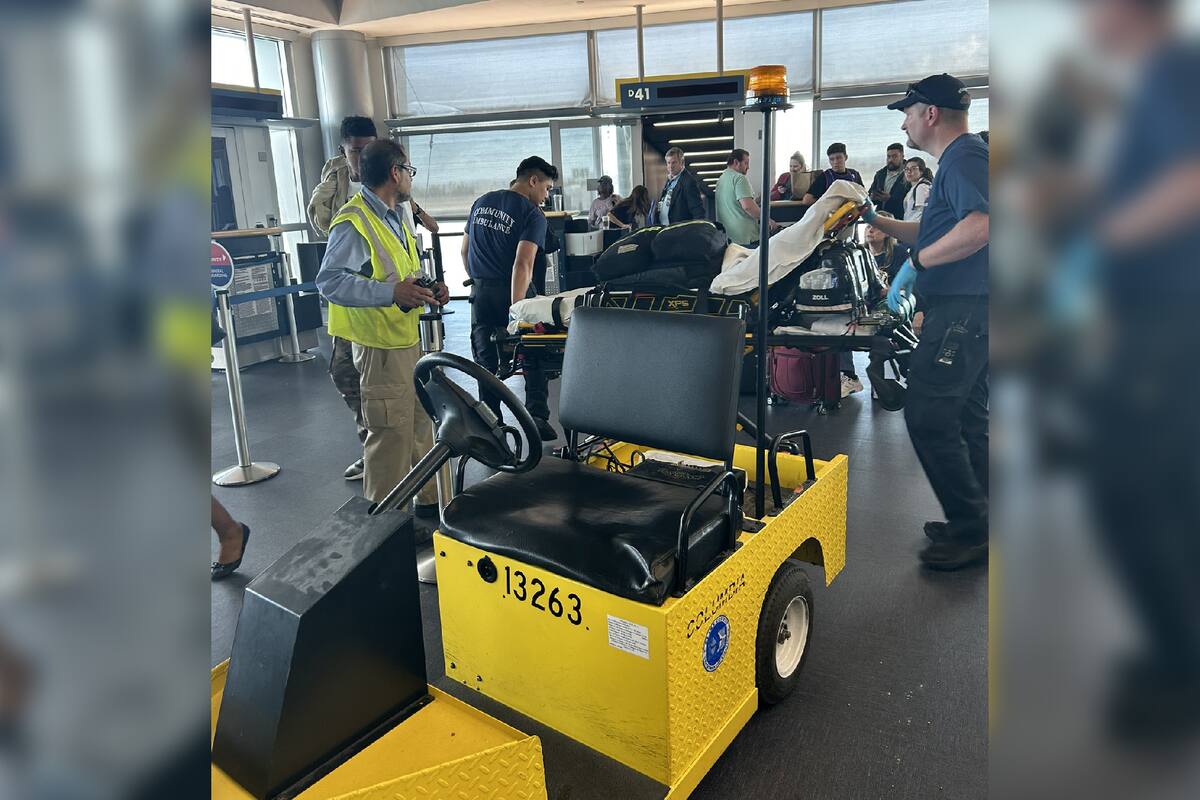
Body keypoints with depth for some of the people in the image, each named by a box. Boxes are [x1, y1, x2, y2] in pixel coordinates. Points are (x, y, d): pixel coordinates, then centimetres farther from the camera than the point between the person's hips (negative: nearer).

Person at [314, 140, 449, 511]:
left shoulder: (394, 218, 15)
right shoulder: (353, 222, -16)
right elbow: (329, 281, -22)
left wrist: (428, 289, 5)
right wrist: (393, 293, -30)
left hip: (409, 337, 10)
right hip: (381, 344, -10)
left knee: (420, 423, 18)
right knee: (392, 433, -4)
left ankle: (428, 498, 32)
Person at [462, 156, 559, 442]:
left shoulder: (481, 202, 11)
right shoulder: (533, 215, -9)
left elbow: (465, 251, 16)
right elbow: (522, 264, -21)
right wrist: (515, 310, -25)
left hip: (480, 292, 5)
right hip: (510, 293, -5)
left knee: (485, 360, 10)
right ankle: (537, 414, -1)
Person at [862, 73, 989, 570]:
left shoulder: (964, 157, -12)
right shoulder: (959, 160, 21)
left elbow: (980, 226, -30)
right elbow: (932, 232, 29)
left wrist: (917, 261, -23)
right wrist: (873, 220, 25)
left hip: (961, 310, -11)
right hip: (965, 309, 11)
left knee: (927, 417, -10)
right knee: (964, 418, 16)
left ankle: (971, 530, -1)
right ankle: (974, 522, 27)